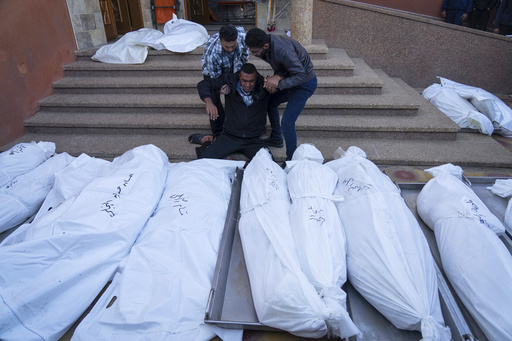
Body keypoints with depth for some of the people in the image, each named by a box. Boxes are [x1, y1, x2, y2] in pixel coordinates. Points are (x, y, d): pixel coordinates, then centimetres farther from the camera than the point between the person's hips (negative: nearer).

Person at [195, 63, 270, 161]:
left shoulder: (263, 84, -4)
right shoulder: (230, 81, -1)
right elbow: (203, 84, 4)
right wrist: (208, 102, -14)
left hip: (253, 140, 0)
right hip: (229, 137, 1)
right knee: (203, 158, -15)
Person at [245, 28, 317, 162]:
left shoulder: (282, 50, -36)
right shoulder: (266, 44, -8)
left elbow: (301, 75, -31)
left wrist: (278, 84, -32)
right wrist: (277, 77, -22)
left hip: (304, 84, -9)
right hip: (291, 79, 10)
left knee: (287, 123, -14)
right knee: (270, 102, 23)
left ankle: (291, 159, 6)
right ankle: (276, 138, 43)